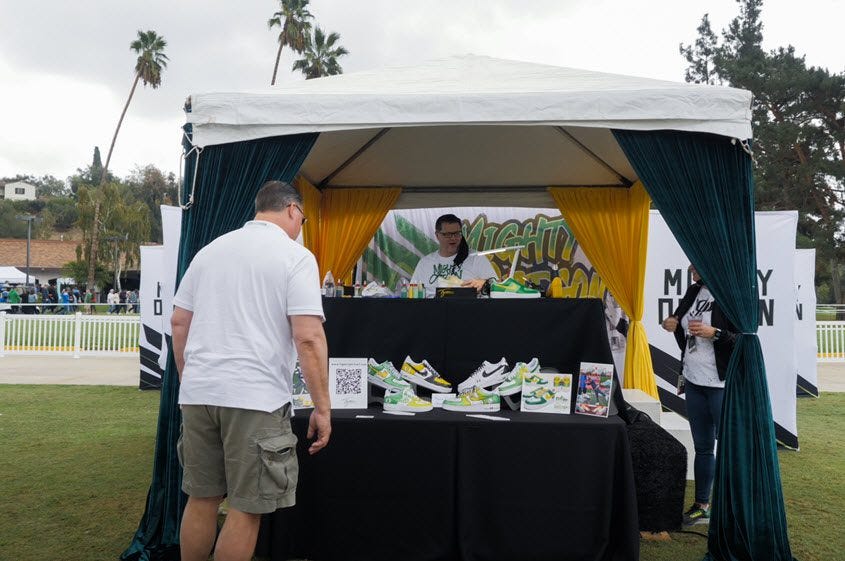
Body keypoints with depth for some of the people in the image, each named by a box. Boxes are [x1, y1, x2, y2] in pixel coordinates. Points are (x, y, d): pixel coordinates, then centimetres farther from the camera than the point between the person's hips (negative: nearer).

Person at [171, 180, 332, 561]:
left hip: (199, 392, 6)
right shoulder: (295, 256, -4)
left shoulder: (210, 250, 14)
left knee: (201, 498, 17)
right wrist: (322, 407, -8)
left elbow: (179, 322, 15)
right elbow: (308, 337, -13)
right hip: (255, 398, -6)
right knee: (247, 508, 5)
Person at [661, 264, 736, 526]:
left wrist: (714, 333, -25)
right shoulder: (694, 291, 10)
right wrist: (675, 326, 0)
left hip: (721, 385, -7)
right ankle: (701, 506, 26)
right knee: (702, 447, 15)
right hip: (693, 381, 8)